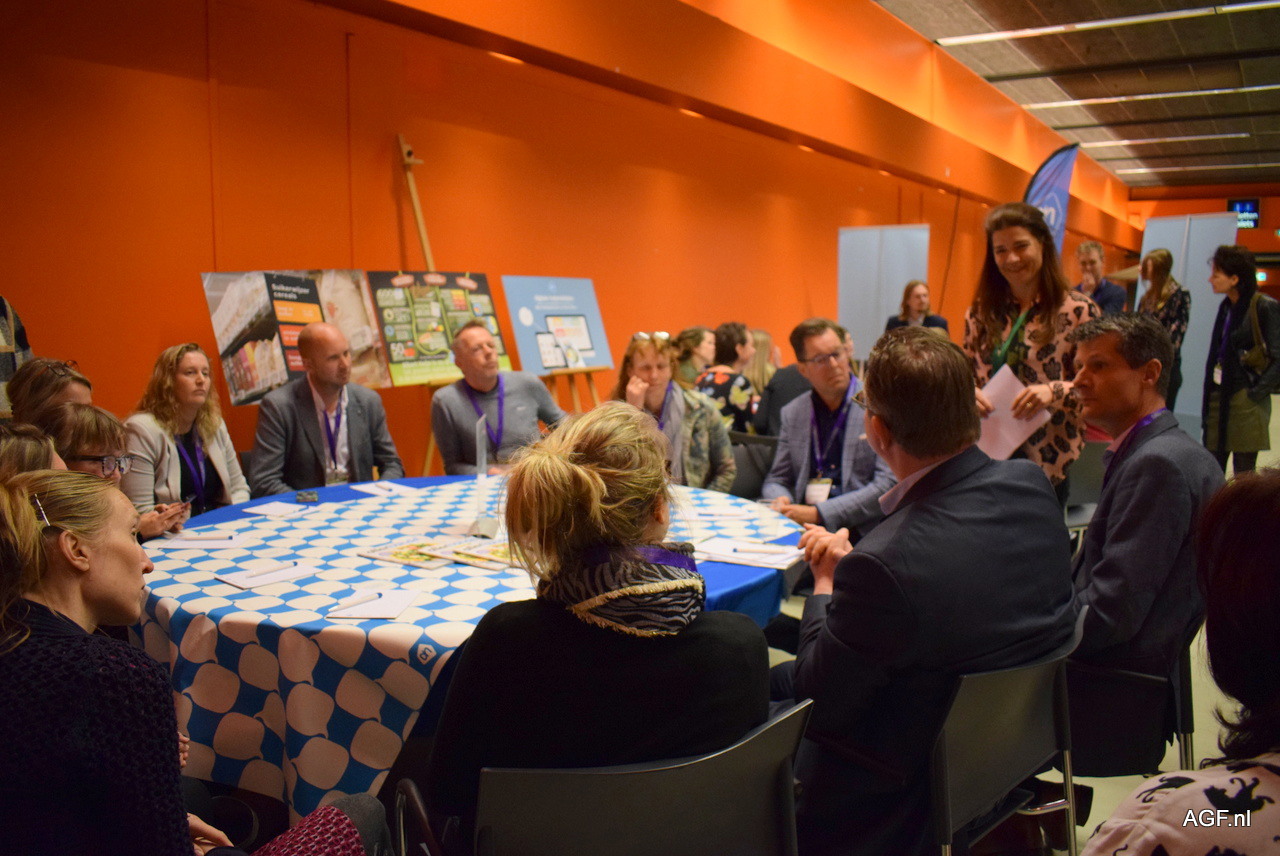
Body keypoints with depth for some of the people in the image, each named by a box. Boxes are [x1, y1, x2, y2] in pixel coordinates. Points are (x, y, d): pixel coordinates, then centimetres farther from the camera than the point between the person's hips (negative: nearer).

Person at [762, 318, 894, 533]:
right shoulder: (792, 414, 12)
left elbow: (889, 484, -9)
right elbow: (776, 480, 18)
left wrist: (819, 513, -15)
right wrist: (781, 501, -8)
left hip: (860, 529, -4)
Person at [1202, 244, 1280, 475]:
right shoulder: (1227, 306, 12)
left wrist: (1256, 393, -14)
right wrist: (1209, 397, 12)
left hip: (1245, 401, -7)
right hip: (1218, 396, 7)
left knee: (1244, 473, 0)